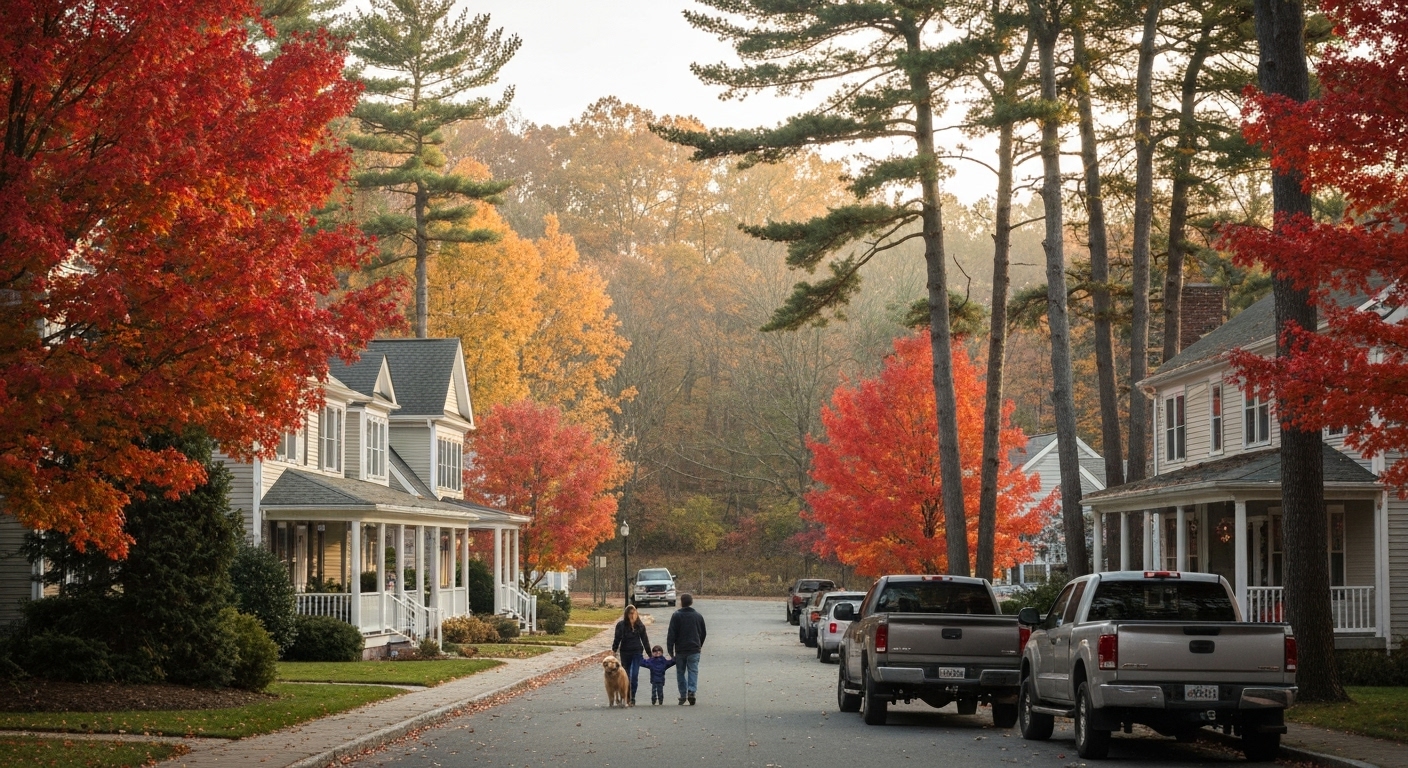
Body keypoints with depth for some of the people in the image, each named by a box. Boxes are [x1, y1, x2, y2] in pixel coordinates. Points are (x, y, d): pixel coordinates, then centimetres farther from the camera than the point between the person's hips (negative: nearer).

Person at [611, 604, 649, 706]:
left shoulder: (640, 625, 3)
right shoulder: (621, 625, -2)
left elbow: (645, 640, 10)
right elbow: (617, 639, -1)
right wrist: (614, 651, -12)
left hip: (637, 652, 0)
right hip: (625, 653, 0)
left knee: (634, 675, -9)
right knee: (626, 676, 6)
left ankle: (632, 698, -6)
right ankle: (627, 698, 16)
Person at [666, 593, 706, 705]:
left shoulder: (676, 616, -6)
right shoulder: (698, 616, 6)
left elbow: (671, 635, -9)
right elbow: (703, 634, 16)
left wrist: (670, 650, -4)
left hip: (680, 650, -2)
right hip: (694, 650, 2)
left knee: (680, 672, 10)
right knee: (693, 671, 1)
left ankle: (683, 695, 11)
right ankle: (691, 691, -19)